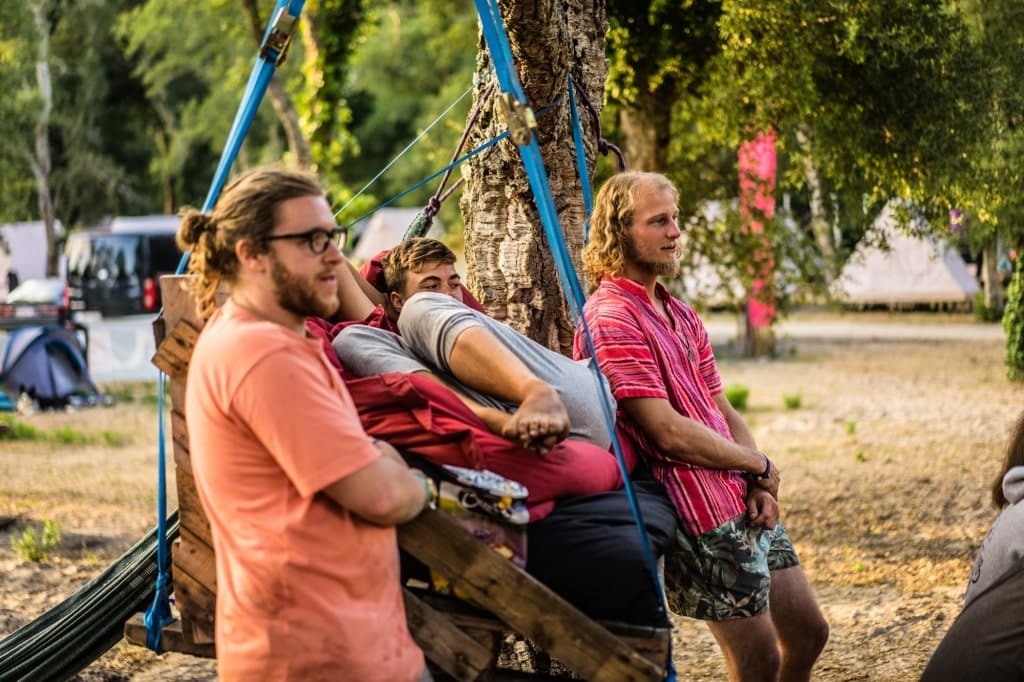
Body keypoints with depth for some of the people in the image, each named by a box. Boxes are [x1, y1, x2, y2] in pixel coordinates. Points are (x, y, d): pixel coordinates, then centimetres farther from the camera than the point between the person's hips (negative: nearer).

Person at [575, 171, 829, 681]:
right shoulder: (611, 319, -14)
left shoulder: (680, 315, 15)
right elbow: (669, 433, -19)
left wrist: (759, 486, -2)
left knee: (808, 634, 14)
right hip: (701, 516, -9)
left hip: (744, 503, 9)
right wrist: (759, 466, -7)